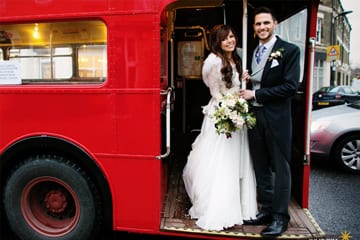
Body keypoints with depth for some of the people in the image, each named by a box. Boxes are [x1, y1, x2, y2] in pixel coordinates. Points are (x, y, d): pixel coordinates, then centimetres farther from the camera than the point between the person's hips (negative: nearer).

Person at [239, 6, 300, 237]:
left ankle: (280, 216, 18)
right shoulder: (252, 52, 12)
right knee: (261, 168, 14)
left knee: (280, 168, 5)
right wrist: (245, 93, -6)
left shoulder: (290, 50, -5)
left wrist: (256, 94, -15)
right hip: (254, 116, 6)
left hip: (277, 118, -6)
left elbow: (291, 86, -14)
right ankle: (266, 210, 29)